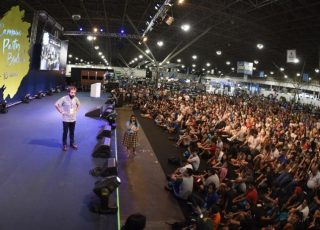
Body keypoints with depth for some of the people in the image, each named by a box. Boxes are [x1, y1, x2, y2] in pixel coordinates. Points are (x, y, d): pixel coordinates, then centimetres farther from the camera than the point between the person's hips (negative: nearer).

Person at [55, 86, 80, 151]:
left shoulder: (76, 99, -4)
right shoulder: (64, 98, -17)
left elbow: (78, 104, 17)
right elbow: (56, 104, -14)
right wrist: (61, 112, -13)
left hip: (73, 119, 4)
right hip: (66, 119, -4)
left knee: (72, 132, 16)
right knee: (65, 132, 8)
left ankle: (72, 143, 31)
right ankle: (64, 144, 21)